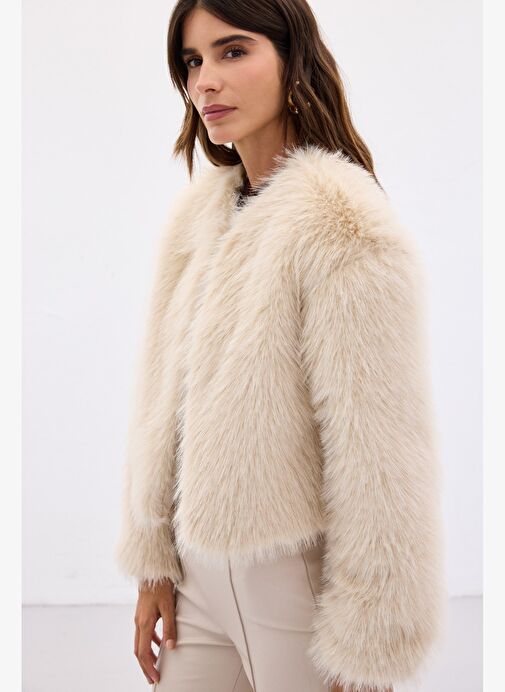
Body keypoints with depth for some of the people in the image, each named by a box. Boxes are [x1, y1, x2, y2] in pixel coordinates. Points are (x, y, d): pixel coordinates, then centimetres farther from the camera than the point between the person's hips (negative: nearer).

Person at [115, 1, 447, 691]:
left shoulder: (346, 229, -19)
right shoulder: (200, 211, 3)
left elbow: (382, 456, -18)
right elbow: (161, 400, 7)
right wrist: (154, 560, 8)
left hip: (299, 578, -6)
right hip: (200, 570, 6)